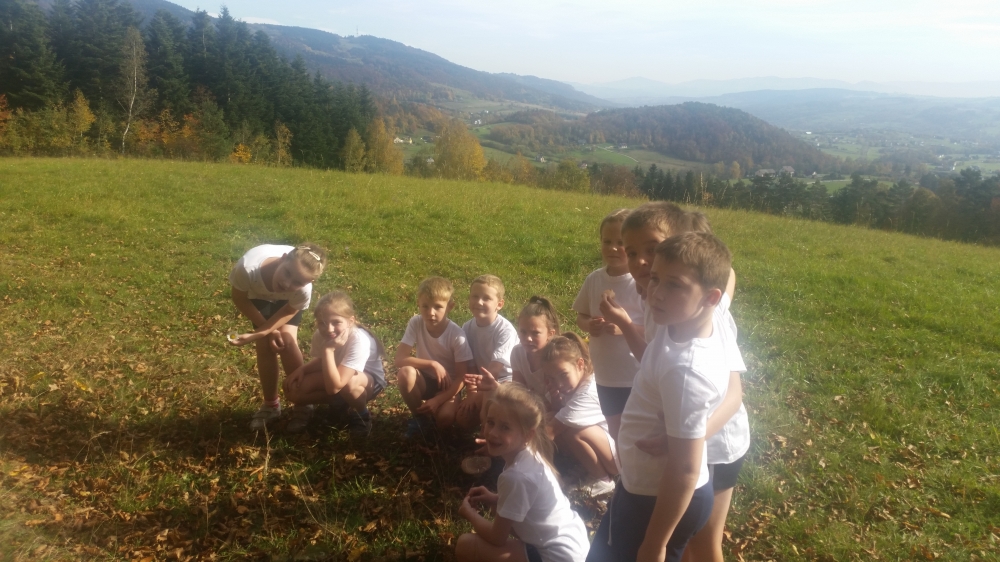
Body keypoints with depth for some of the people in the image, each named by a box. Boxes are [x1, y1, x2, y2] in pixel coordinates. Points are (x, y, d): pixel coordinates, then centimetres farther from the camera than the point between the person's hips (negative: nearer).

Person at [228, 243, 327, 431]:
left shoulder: (303, 291, -43)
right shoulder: (248, 267, -46)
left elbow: (288, 311, -20)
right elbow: (239, 298, -23)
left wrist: (256, 334, -32)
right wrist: (268, 330, -20)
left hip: (288, 299, 0)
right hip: (258, 294, 1)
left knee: (286, 341, -15)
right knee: (265, 346, -9)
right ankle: (270, 405, 12)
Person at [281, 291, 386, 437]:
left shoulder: (359, 341, -36)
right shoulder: (320, 335, -18)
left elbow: (334, 386, -41)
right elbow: (321, 361, 5)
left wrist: (329, 349, -42)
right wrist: (301, 369, -14)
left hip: (369, 380, -5)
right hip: (334, 376, 5)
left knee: (348, 383, -40)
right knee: (292, 387, -20)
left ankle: (361, 415, -8)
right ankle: (303, 407, 15)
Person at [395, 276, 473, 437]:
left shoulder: (457, 335, -21)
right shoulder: (416, 323, -16)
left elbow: (462, 377, -17)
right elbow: (400, 359, -21)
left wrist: (438, 400, -26)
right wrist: (433, 364, -30)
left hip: (448, 385, -2)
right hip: (425, 381, 2)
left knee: (445, 418, -31)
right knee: (405, 373, -31)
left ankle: (435, 408, 7)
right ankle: (420, 417, -5)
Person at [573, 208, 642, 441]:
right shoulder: (594, 279, -2)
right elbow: (581, 315, 9)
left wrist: (625, 327, -29)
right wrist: (588, 324, -12)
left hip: (637, 375, -5)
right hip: (605, 373, 5)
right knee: (615, 431, 22)